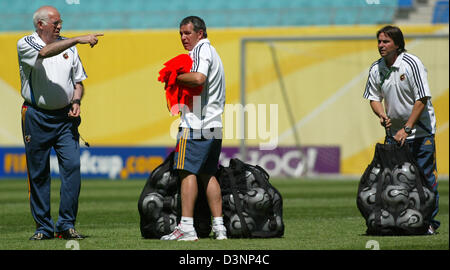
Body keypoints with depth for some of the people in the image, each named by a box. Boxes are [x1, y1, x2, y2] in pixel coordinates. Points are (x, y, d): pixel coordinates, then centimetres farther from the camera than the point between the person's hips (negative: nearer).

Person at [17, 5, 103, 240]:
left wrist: (76, 101, -4)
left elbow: (78, 81, 16)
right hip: (36, 118, -3)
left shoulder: (68, 46, 11)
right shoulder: (26, 45, -3)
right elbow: (46, 52, -25)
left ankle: (67, 225, -7)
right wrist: (78, 39, -32)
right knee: (38, 174, 1)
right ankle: (43, 227, 9)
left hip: (65, 117, 3)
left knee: (72, 166, -11)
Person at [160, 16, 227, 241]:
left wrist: (176, 77, -11)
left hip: (196, 122, -10)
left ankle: (186, 226, -17)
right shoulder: (212, 52, 24)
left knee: (188, 171, -11)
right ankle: (219, 227, 10)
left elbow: (199, 78, -26)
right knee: (208, 174, 12)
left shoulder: (201, 50, -8)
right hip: (214, 125, 10)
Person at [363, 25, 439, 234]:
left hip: (420, 130, -5)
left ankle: (430, 222, 2)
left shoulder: (412, 64, -16)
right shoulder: (376, 69, 0)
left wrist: (407, 129, -21)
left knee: (425, 176, -4)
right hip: (393, 131, 5)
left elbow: (422, 100, -17)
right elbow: (374, 98, 10)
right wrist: (382, 115, -13)